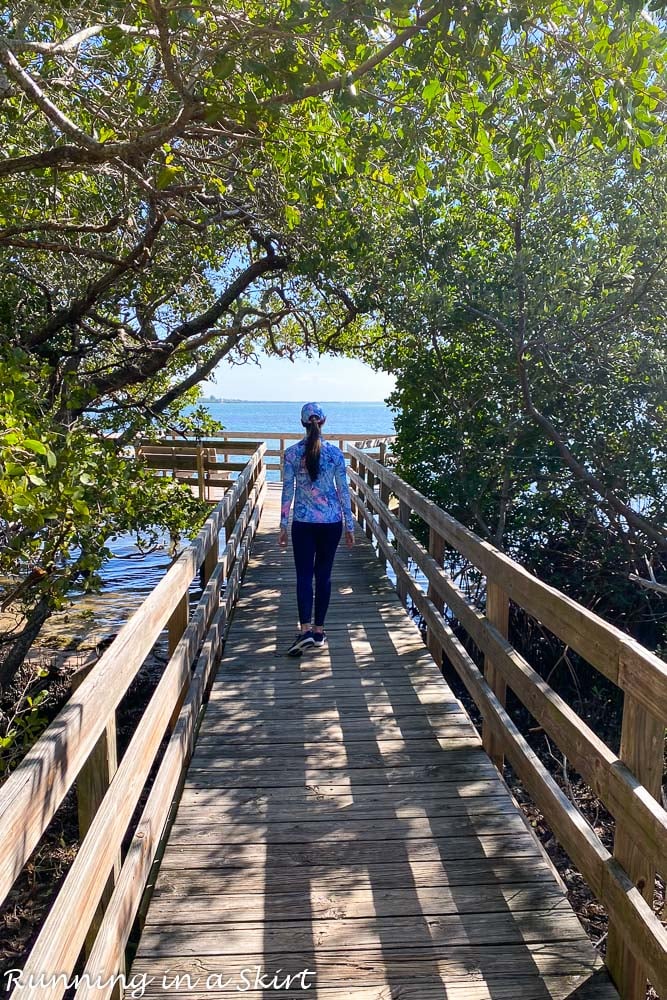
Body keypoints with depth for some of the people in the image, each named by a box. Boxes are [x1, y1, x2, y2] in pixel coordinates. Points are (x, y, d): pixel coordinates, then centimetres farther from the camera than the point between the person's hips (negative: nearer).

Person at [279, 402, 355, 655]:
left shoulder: (292, 453, -5)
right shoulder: (335, 453, -3)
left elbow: (288, 491, -3)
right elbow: (343, 491, 0)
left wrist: (283, 526, 5)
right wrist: (350, 526, 7)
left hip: (303, 522, -1)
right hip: (332, 522, 1)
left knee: (304, 575, 3)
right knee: (324, 575, 9)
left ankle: (305, 630, -10)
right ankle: (318, 630, 15)